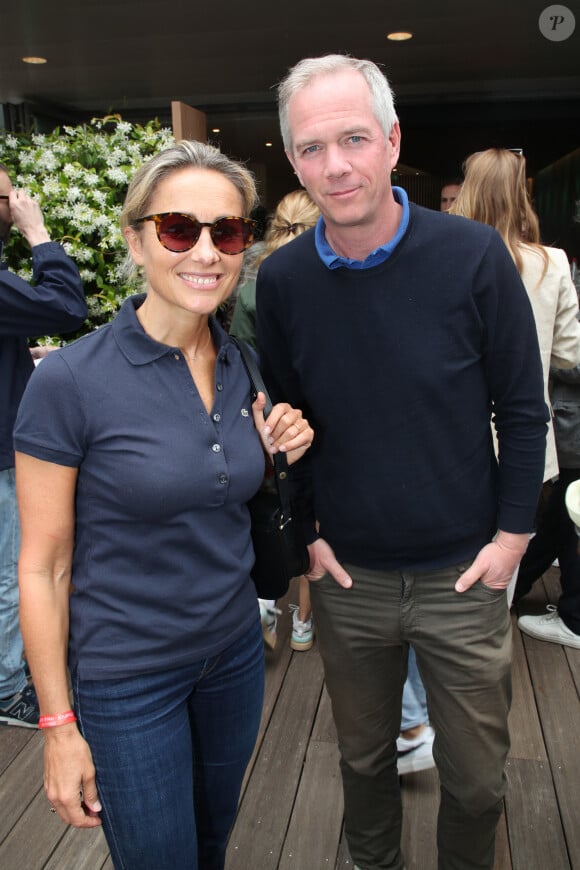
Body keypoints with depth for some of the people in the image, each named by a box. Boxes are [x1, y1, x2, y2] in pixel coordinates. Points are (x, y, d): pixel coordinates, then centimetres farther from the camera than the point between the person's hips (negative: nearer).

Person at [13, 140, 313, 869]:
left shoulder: (242, 368, -3)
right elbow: (42, 567, -13)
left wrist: (277, 454, -8)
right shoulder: (70, 380, -20)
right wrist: (58, 726, -9)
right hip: (128, 674, -5)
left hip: (234, 648, 6)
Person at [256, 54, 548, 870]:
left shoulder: (474, 255, -13)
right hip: (346, 577, 2)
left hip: (463, 572, -1)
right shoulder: (282, 279, -6)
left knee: (476, 777, 15)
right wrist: (307, 530, 2)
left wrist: (512, 534, -6)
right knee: (364, 756, 22)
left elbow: (522, 407, -5)